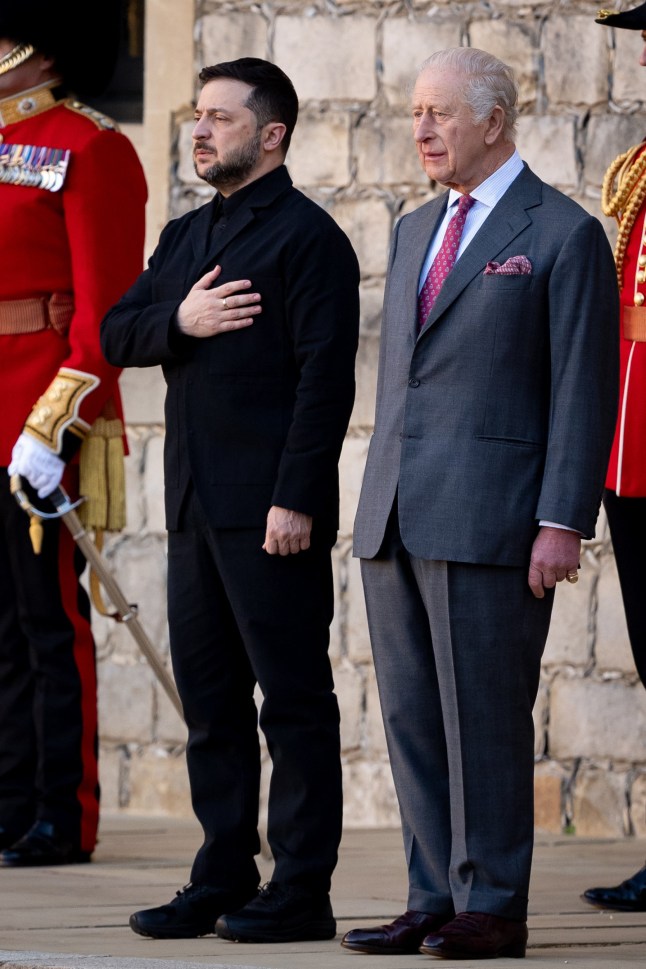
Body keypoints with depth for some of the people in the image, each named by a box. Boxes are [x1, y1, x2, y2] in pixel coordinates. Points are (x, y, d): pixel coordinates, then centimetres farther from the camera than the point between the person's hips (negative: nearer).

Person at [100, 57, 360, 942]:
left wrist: (297, 500, -20)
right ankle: (223, 881, 17)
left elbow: (326, 377, -14)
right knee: (209, 700, 10)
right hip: (195, 505, 8)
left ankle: (302, 892, 0)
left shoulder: (308, 237, -8)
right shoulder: (186, 237, 17)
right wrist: (177, 321, -9)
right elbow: (115, 336, 13)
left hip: (271, 511, -8)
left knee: (294, 700, -3)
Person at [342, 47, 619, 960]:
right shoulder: (415, 231, 19)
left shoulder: (564, 235, -4)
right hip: (398, 523, 7)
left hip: (489, 524, -7)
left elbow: (583, 392, -8)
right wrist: (380, 503, 18)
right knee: (411, 717, 7)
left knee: (485, 716, -4)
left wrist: (562, 523, -14)